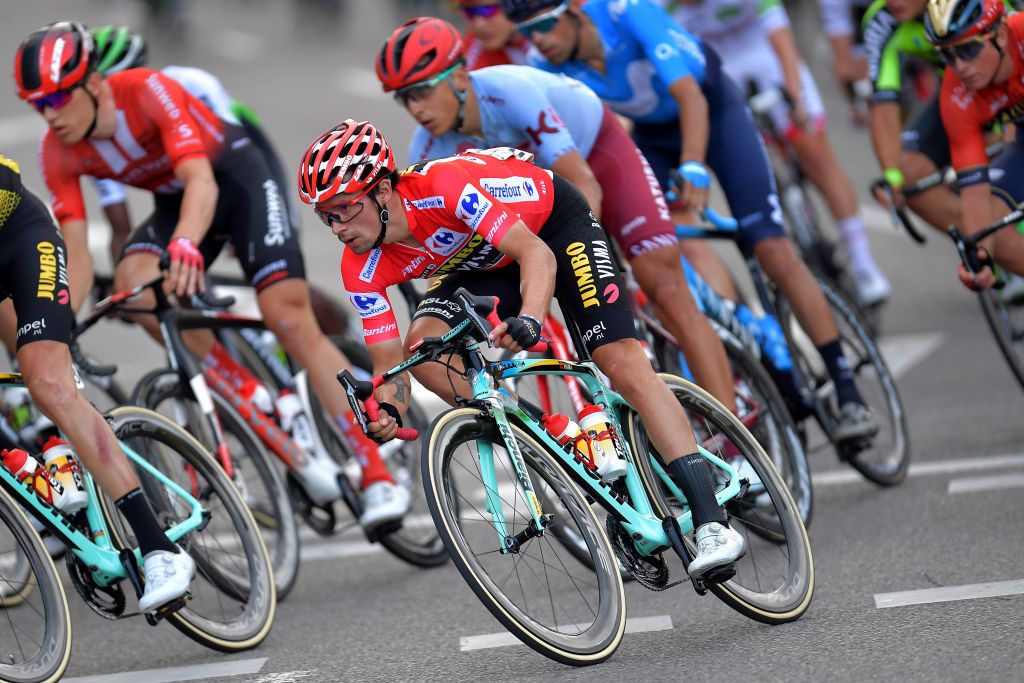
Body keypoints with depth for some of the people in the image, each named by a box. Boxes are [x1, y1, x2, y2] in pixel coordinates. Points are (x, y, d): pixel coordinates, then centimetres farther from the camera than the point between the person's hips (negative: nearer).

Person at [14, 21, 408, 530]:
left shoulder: (148, 91, -31)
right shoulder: (57, 153, -16)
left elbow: (201, 181, -43)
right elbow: (76, 256, -16)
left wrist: (186, 246, -62)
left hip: (237, 179, -5)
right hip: (173, 203, 5)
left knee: (289, 317, -20)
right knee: (133, 283, -27)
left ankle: (377, 474, -19)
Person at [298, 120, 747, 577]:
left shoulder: (443, 187, -38)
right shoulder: (362, 270, -21)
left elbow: (537, 253, -42)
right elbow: (389, 362, -19)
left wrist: (528, 319, -60)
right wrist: (387, 410, -41)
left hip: (552, 220, -6)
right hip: (481, 261, 6)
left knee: (621, 362, -20)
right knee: (422, 345, -22)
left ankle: (712, 524, -22)